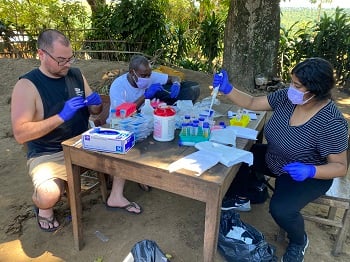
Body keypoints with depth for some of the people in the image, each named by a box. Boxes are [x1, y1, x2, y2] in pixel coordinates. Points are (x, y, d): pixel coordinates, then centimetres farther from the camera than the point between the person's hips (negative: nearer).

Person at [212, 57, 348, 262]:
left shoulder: (331, 123, -30)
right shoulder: (288, 97, -13)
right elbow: (252, 103, -5)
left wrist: (310, 170, -40)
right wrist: (227, 89, -19)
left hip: (309, 175, -6)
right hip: (273, 160, 6)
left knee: (281, 209, -27)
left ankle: (299, 241, 11)